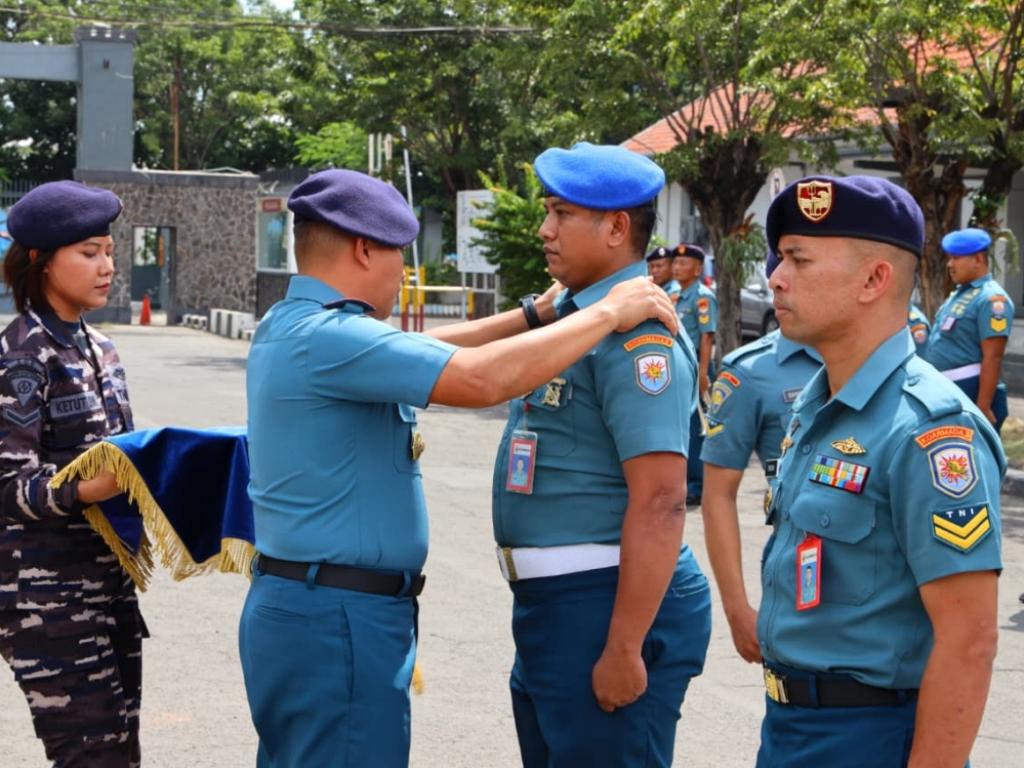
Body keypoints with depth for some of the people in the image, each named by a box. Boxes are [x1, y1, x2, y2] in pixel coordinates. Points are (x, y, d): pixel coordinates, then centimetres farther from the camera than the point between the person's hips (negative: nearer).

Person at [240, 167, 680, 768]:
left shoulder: (289, 325, 10)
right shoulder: (328, 337, -21)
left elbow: (420, 351, 17)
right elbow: (484, 379, -28)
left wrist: (535, 316, 11)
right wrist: (606, 314, -16)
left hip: (300, 605, 11)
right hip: (339, 618, -11)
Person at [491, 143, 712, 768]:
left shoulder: (635, 334, -19)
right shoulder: (573, 315, 10)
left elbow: (659, 503, -25)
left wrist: (623, 650, -26)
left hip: (608, 605, -10)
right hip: (551, 601, 10)